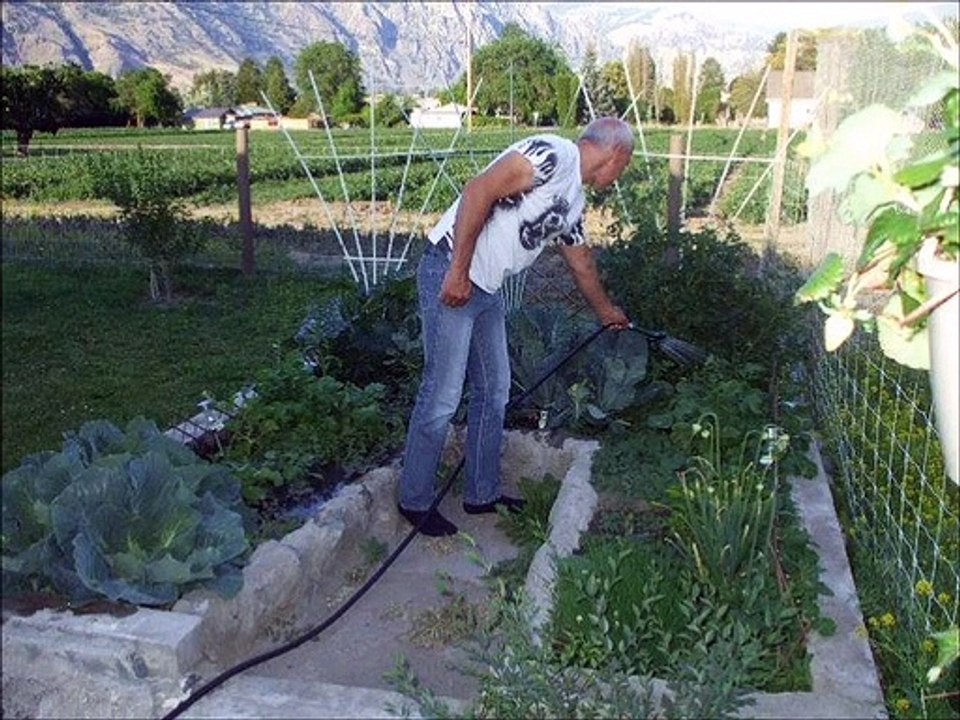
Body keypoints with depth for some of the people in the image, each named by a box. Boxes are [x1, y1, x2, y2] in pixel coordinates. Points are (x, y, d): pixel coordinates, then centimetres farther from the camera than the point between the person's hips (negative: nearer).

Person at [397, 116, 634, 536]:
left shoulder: (574, 201, 17)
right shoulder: (553, 154, -13)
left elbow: (581, 262, 33)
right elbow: (479, 191, -23)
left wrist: (606, 311, 46)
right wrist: (458, 272, -24)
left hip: (487, 290, 10)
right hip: (449, 273, -10)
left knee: (494, 392, 14)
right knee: (442, 396, -5)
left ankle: (483, 494, 27)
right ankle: (415, 501, 11)